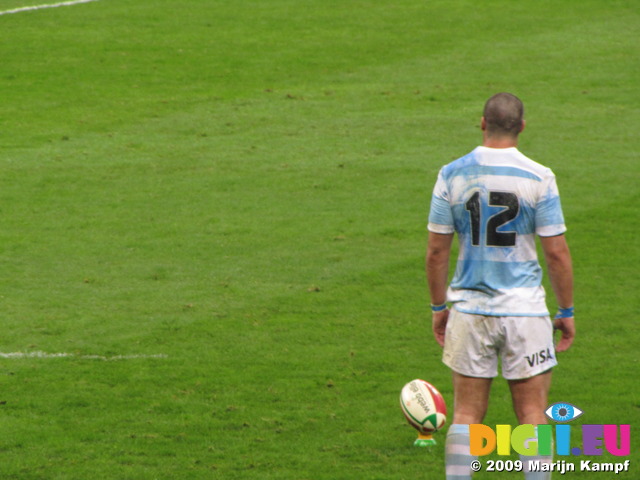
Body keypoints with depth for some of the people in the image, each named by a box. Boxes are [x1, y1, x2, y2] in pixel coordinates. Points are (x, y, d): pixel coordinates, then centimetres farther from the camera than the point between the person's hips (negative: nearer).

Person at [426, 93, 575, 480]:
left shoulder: (452, 175, -1)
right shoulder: (539, 178, -7)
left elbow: (437, 250, 2)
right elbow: (556, 252, -6)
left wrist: (439, 307, 13)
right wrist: (567, 311, 4)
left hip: (469, 309, 2)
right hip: (525, 310, -2)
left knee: (467, 415, 9)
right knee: (532, 415, 5)